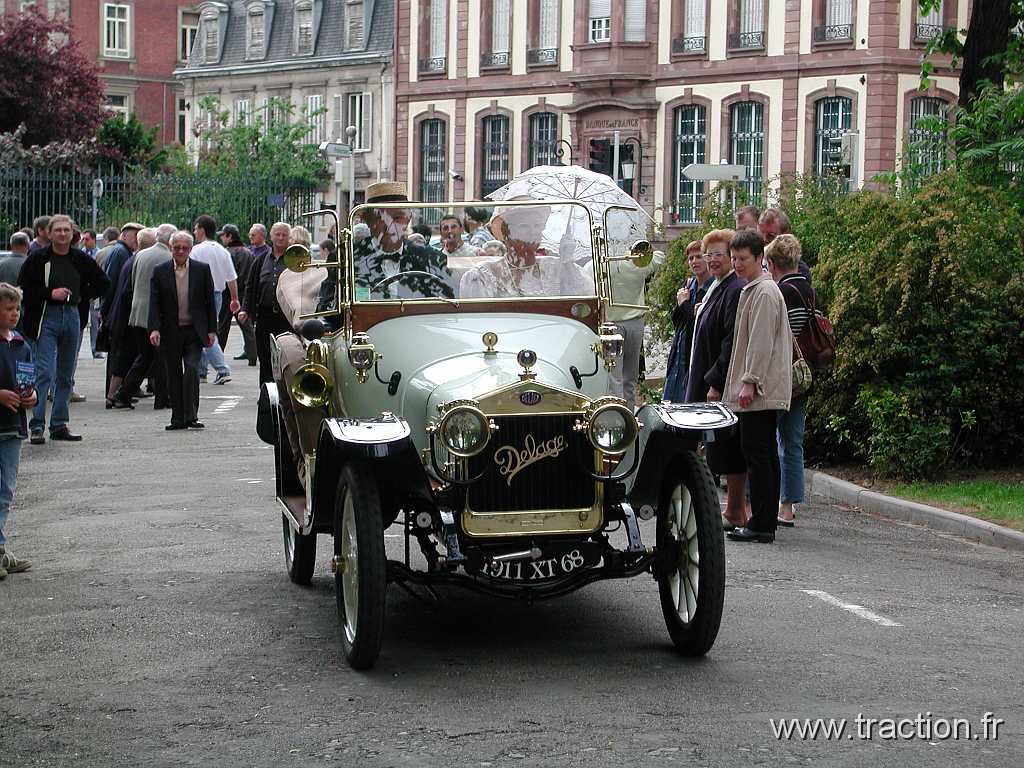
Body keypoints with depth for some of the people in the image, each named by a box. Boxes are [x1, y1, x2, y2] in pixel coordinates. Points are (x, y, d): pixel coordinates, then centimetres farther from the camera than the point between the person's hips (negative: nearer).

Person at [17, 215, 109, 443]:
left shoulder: (81, 260, 7)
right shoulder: (37, 259, -3)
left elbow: (103, 283, 18)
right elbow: (22, 288, -5)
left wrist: (82, 296, 6)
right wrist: (50, 294, -14)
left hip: (72, 316, 4)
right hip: (47, 317, -4)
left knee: (66, 376, 9)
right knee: (44, 372, -11)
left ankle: (59, 425, 16)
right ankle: (37, 426, -10)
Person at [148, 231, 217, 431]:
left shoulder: (202, 269, 3)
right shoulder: (160, 271, 2)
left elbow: (209, 301, 5)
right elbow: (154, 303, -1)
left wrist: (211, 330, 1)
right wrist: (154, 329, -14)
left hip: (194, 331, -1)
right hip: (170, 332, 1)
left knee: (192, 369, -13)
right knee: (174, 375, 6)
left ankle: (191, 417, -9)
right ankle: (178, 418, 13)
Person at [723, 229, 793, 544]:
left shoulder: (764, 292, -11)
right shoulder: (752, 290, 20)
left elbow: (761, 341, -17)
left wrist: (750, 382, -19)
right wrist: (746, 382, 22)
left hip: (760, 388, -10)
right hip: (765, 389, 10)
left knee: (756, 452, -10)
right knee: (765, 453, 10)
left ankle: (761, 524, -9)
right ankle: (766, 522, 13)